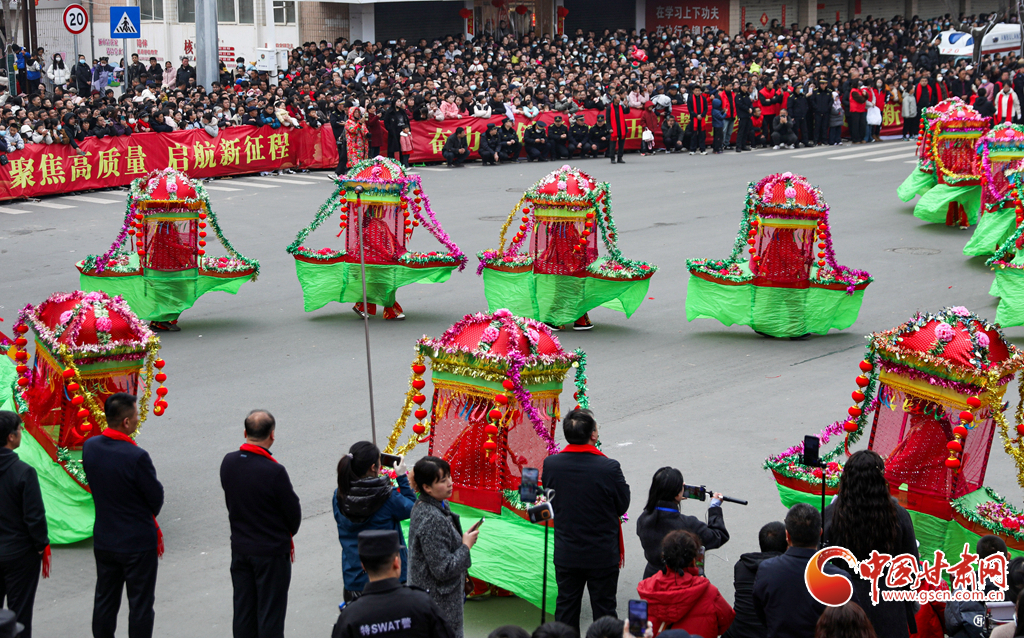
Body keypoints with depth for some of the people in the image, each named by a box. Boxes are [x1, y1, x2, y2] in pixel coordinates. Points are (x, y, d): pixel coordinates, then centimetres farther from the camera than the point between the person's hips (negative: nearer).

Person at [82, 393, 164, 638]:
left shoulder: (89, 446, -5)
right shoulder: (136, 457, -25)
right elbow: (156, 498, -15)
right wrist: (149, 512, 7)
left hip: (103, 541, 6)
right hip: (138, 543, -6)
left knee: (105, 600, 18)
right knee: (140, 603, 7)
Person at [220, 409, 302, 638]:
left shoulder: (228, 462, -5)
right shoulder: (274, 471, -23)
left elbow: (230, 501, 5)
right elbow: (293, 511, -13)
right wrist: (288, 533, 8)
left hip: (239, 548, 6)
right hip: (272, 551, -6)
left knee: (242, 609, 16)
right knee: (270, 611, 5)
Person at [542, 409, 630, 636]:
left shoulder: (551, 464, -12)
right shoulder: (609, 468, -22)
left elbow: (550, 499, 3)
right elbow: (623, 506, -10)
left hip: (566, 555, 3)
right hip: (603, 555, -3)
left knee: (566, 608, 18)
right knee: (604, 609, 13)